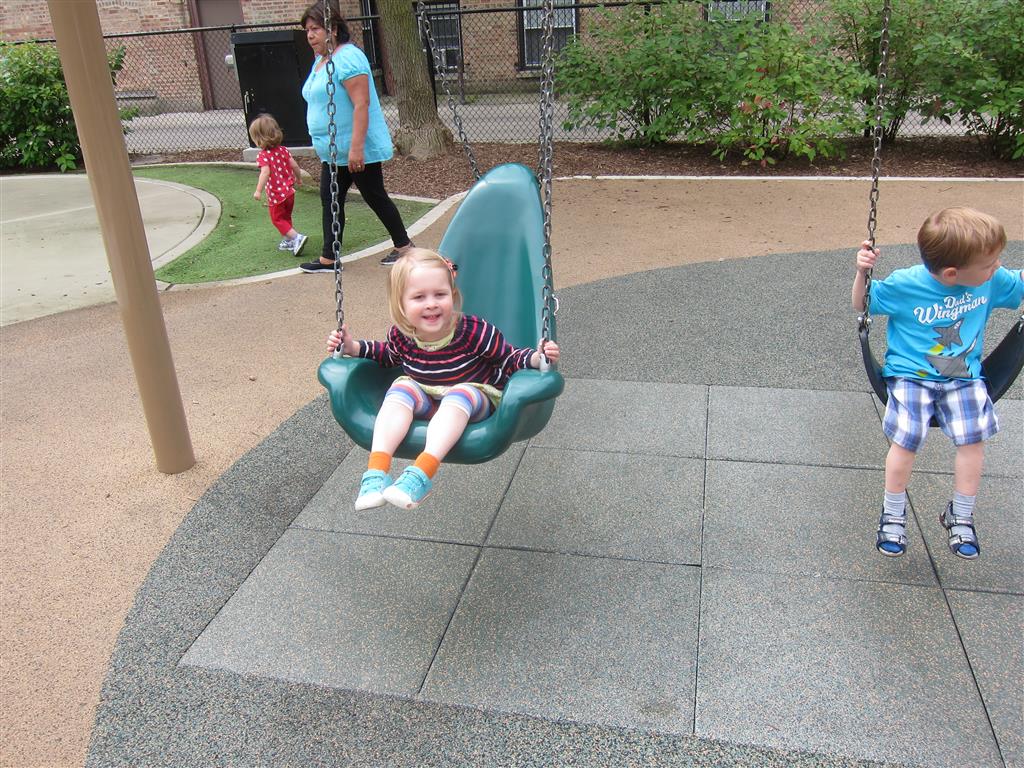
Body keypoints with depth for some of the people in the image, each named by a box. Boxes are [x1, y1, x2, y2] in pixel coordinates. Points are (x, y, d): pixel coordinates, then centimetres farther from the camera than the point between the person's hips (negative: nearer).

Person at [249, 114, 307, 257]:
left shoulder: (263, 155, -17)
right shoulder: (283, 150, 0)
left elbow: (265, 172, -30)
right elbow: (294, 166, 2)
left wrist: (258, 191, -30)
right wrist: (298, 178, 20)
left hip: (276, 195, -6)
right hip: (289, 191, 7)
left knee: (278, 219, 6)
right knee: (286, 218, 22)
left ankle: (297, 237, -11)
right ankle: (287, 240, 31)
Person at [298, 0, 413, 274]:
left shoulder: (348, 58, -17)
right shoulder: (320, 60, 13)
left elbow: (362, 104, -25)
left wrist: (356, 147, -29)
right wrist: (322, 143, 24)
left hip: (358, 150, -10)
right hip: (334, 150, 10)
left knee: (375, 197, 2)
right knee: (330, 200, 9)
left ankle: (403, 246, 17)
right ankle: (328, 258, 16)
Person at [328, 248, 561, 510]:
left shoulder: (475, 332, -20)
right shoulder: (401, 336, -8)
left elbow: (510, 359, -8)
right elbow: (390, 355, 18)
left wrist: (537, 358, -28)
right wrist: (354, 347, 5)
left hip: (473, 402, -3)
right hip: (423, 403, 3)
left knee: (460, 393, -36)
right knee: (403, 387, -26)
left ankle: (421, 474, -48)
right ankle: (376, 472, -38)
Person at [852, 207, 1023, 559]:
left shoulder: (992, 280, -3)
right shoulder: (905, 284, -15)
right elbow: (861, 305, -2)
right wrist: (862, 273, -19)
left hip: (964, 377, 4)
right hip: (911, 374, -3)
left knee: (973, 438, -14)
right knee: (906, 440, -19)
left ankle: (959, 516, 9)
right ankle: (893, 514, 5)